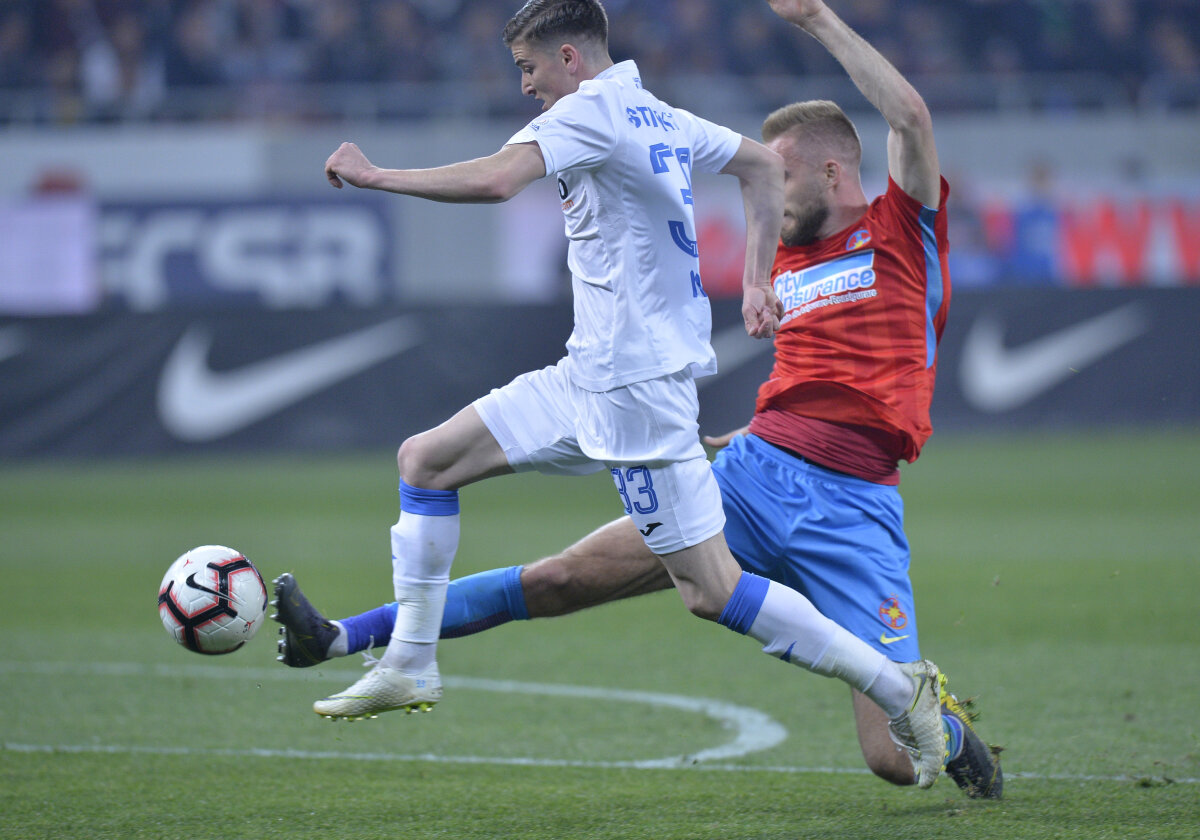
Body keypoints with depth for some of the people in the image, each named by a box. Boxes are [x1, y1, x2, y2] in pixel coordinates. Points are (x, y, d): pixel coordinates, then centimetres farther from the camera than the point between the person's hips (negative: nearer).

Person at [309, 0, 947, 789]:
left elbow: (494, 180, -29)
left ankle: (899, 687, -5)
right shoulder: (657, 116, 15)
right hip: (590, 376, 10)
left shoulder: (590, 110, -13)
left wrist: (373, 175, -17)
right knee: (425, 460, 9)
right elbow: (764, 165, 26)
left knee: (711, 589, -9)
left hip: (635, 384, -10)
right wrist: (756, 282, 25)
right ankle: (410, 665, 12)